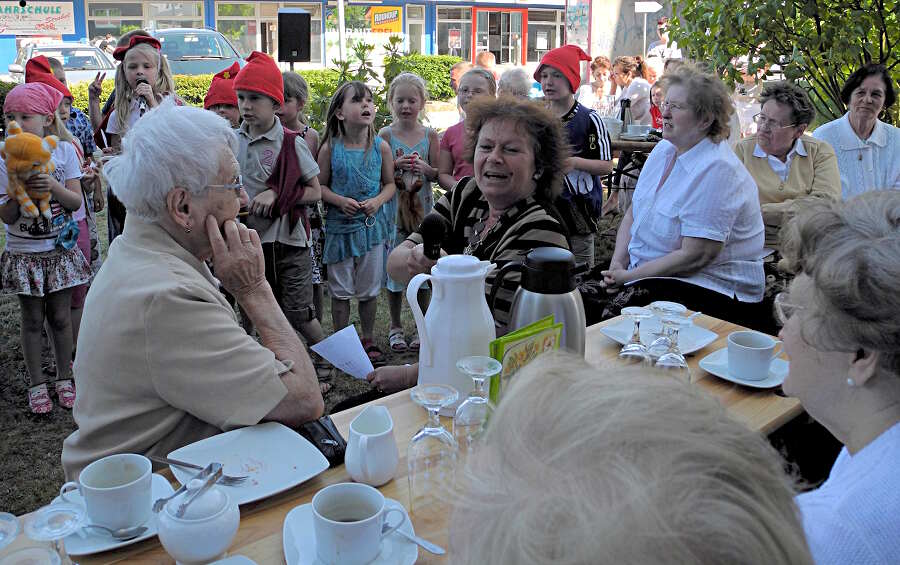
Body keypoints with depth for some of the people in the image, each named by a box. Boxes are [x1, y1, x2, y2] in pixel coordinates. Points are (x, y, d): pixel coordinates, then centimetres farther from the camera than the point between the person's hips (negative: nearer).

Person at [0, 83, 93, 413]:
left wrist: (54, 187, -25)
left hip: (59, 250, 0)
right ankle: (37, 384, 20)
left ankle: (64, 379, 23)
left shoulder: (63, 151, -4)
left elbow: (76, 202, -7)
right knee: (32, 320, 8)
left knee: (60, 317, 9)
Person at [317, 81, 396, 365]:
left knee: (369, 289, 12)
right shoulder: (330, 148, -7)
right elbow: (321, 185, -1)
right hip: (339, 224, -1)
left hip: (372, 224, 1)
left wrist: (378, 201, -13)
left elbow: (390, 183, 6)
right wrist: (340, 201, -18)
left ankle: (368, 339, 29)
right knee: (340, 290, 8)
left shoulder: (381, 147, -3)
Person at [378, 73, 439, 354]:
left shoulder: (430, 135, 2)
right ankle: (395, 326, 20)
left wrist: (426, 169, -17)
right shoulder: (385, 134, -2)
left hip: (423, 207, 1)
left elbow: (438, 174, 4)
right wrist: (396, 165, -19)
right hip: (394, 207, -1)